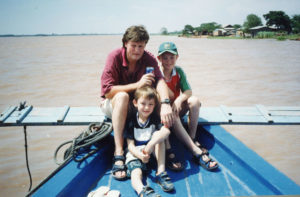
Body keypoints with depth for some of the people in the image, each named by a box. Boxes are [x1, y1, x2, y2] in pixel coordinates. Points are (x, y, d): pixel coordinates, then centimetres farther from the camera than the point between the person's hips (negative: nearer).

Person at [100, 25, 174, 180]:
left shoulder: (149, 59, -10)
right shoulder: (115, 57, -17)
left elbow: (159, 80, -29)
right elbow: (107, 90, -23)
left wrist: (165, 103, -49)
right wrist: (137, 85, -30)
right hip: (112, 104, -2)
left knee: (159, 96, -24)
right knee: (122, 96, -36)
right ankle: (118, 154, -40)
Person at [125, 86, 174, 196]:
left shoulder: (155, 118, 0)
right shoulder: (131, 121, -3)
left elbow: (166, 131, -21)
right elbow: (130, 145, -6)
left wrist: (150, 145, -36)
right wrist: (140, 155, -30)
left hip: (152, 154, 2)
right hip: (135, 154, -1)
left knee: (158, 134, -24)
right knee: (135, 173, -32)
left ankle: (161, 172, -28)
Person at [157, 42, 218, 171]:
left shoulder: (179, 71, 0)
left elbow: (188, 91, -11)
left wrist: (179, 100, -28)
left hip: (176, 108, 4)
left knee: (194, 100, -23)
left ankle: (192, 139, -17)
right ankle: (197, 152, -39)